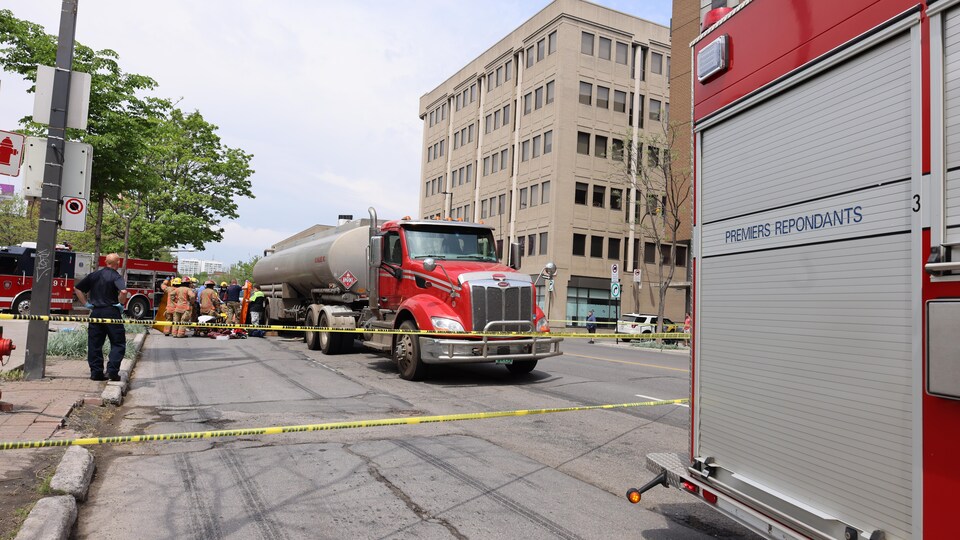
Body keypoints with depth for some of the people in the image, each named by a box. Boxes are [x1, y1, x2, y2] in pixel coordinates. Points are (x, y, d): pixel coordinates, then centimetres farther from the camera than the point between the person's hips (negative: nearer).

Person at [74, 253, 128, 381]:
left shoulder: (93, 275, 10)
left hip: (95, 312, 5)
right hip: (111, 312, -5)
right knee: (118, 343, 3)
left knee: (94, 343, 10)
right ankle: (112, 371, -6)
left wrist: (86, 303, 14)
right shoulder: (116, 277, -8)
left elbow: (78, 288, 15)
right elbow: (123, 291, -25)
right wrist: (121, 304, -10)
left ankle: (96, 372, 12)